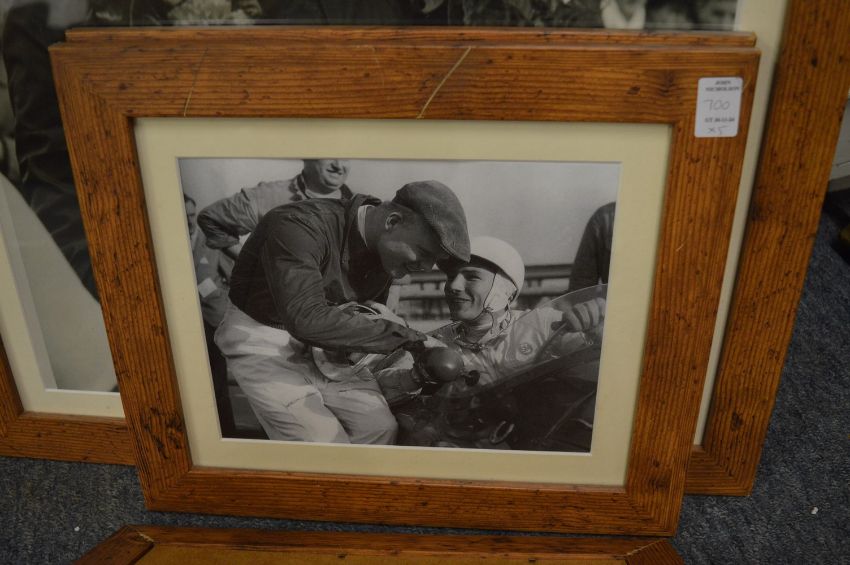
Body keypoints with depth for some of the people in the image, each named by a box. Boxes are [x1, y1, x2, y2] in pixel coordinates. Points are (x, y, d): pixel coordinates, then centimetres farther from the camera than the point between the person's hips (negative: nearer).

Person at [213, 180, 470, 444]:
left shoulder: (386, 251, -6)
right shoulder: (299, 226, -30)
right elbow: (306, 318, -42)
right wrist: (401, 334, -37)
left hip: (322, 346, 7)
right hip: (262, 340, -6)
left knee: (380, 427, -5)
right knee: (327, 444, -17)